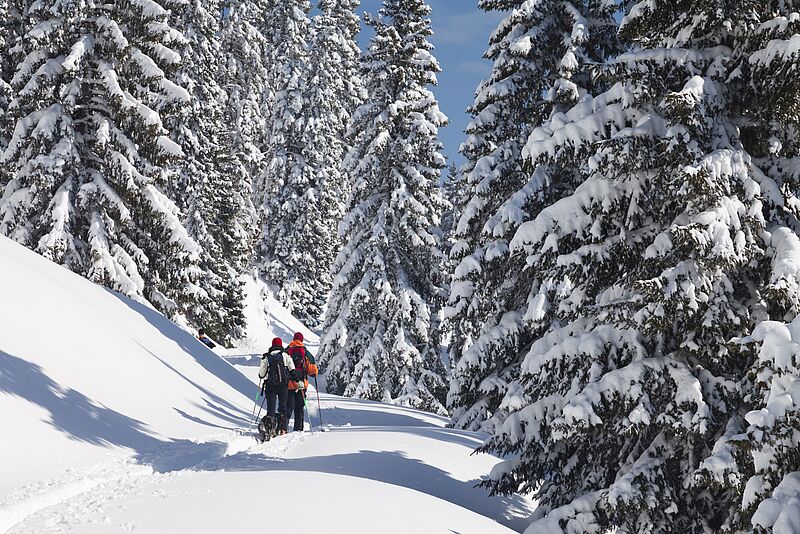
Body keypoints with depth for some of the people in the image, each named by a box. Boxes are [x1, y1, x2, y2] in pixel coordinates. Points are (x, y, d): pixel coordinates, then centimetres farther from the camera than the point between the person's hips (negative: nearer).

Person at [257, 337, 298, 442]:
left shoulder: (266, 357, 4)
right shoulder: (285, 355, 3)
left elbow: (261, 374, 7)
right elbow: (292, 370, -4)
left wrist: (261, 378, 29)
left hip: (270, 386, 0)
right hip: (283, 385, 0)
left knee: (270, 408, -2)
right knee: (282, 407, 15)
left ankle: (268, 422, -27)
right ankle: (282, 429, 14)